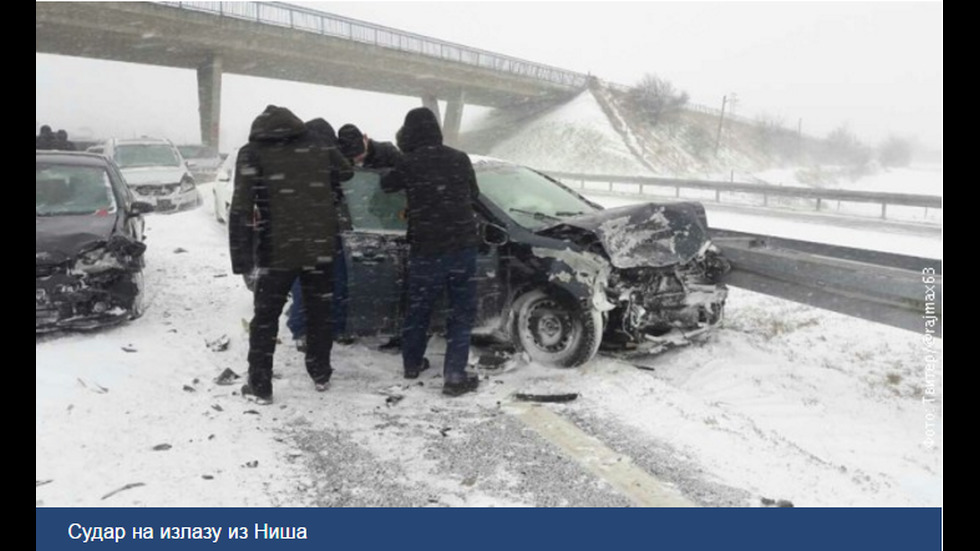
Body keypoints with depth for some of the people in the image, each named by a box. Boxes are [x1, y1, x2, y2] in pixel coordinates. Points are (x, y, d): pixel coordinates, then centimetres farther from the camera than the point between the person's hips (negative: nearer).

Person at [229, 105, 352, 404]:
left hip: (277, 251, -3)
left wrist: (241, 258, -11)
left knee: (265, 318, 12)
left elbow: (241, 208, -12)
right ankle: (321, 375, 30)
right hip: (320, 247, 3)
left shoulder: (252, 153, -3)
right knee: (320, 313, 18)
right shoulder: (320, 146, 7)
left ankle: (260, 386, 16)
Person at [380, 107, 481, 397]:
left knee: (418, 308, 17)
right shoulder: (460, 158, 1)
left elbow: (386, 185, 14)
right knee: (462, 311, 8)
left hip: (426, 250, -1)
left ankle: (412, 364, 33)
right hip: (463, 246, 1)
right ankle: (455, 376, 3)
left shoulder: (408, 164, -6)